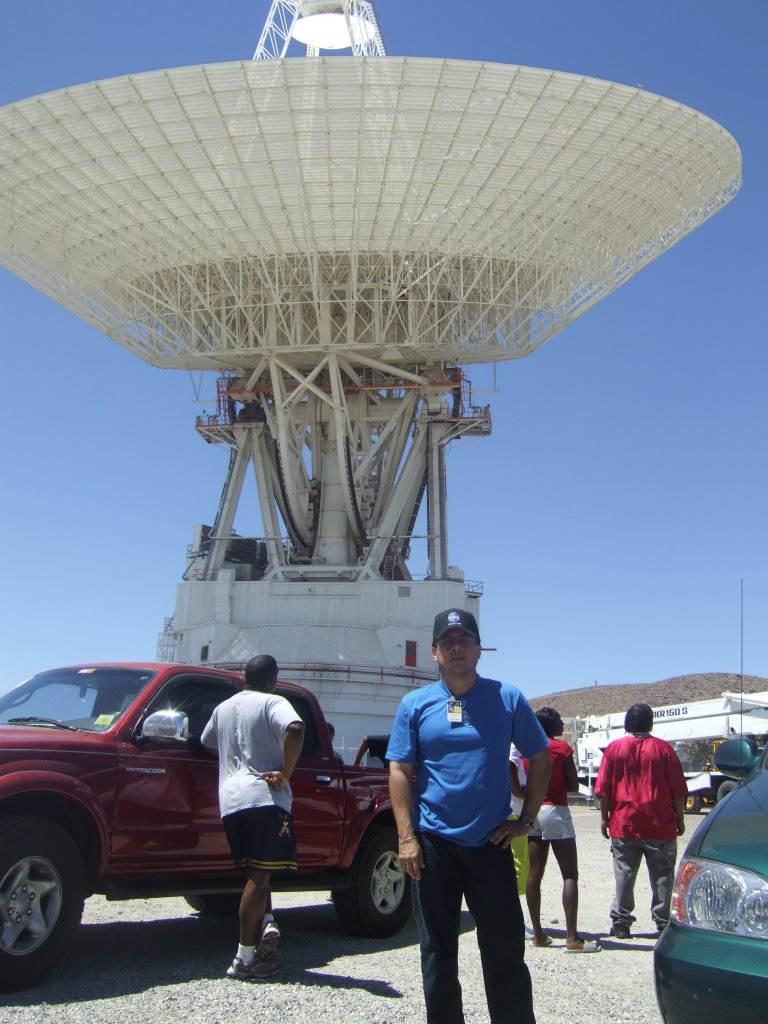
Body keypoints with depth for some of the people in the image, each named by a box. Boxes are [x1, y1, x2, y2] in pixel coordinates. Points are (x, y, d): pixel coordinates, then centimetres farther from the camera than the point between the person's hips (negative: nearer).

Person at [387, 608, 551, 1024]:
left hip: (490, 842, 0)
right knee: (438, 951, 9)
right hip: (433, 844, 1)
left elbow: (539, 759, 9)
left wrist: (525, 820, 3)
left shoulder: (507, 698, 2)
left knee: (505, 950, 4)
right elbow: (400, 771, 1)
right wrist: (406, 838, -7)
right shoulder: (415, 704, 3)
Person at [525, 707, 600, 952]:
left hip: (533, 811, 6)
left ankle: (538, 934, 10)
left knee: (534, 874, 7)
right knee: (570, 875, -4)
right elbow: (573, 786, -5)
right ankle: (572, 937, -11)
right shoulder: (562, 747, -6)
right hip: (556, 812, -6)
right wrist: (557, 785, 11)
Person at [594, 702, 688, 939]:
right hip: (660, 825, -1)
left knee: (624, 875, 6)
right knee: (662, 875, 8)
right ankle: (663, 922, 10)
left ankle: (620, 922, 6)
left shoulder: (614, 749, 1)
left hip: (624, 824, 1)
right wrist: (680, 819, 8)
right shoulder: (664, 749, -1)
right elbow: (678, 790, 0)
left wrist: (604, 817, 7)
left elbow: (603, 789, 0)